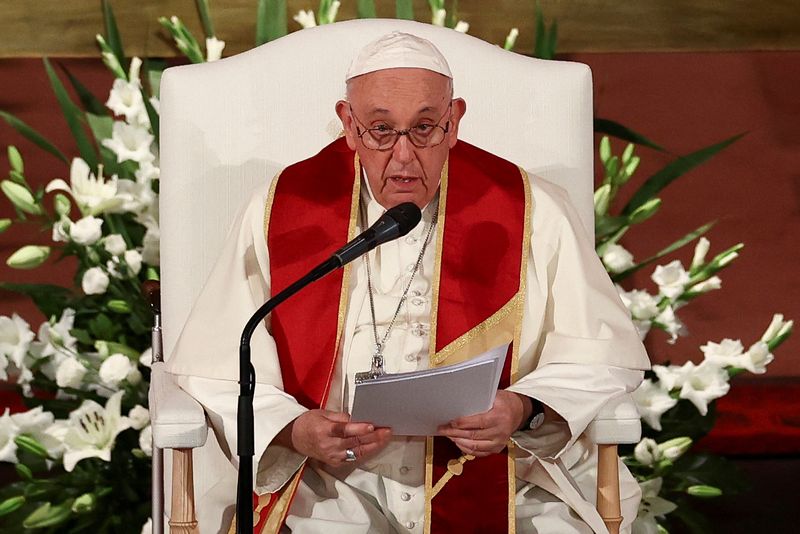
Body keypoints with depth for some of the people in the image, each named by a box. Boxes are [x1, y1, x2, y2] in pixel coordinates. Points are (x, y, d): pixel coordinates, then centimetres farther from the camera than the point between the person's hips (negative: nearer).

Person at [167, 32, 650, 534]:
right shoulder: (279, 213, 4)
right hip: (335, 487, 0)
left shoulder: (533, 213, 3)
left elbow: (604, 354, 5)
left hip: (494, 477, 0)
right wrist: (296, 432, -17)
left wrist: (524, 411, -15)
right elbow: (215, 370, 2)